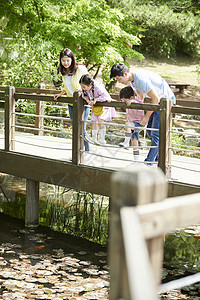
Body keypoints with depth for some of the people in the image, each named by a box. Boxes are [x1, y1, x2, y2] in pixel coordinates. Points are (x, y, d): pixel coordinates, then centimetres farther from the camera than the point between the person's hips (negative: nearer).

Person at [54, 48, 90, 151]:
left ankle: (87, 151, 5)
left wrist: (81, 89, -26)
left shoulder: (80, 69, -14)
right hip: (71, 104, 6)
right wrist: (61, 94, 6)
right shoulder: (63, 71, 7)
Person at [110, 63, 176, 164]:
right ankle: (159, 157, 24)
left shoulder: (141, 79, -29)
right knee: (150, 130, 13)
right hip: (158, 100, 10)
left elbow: (155, 99, -24)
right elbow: (140, 95, 18)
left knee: (156, 133, -10)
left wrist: (147, 116, -14)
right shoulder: (132, 78, 2)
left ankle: (148, 162, -7)